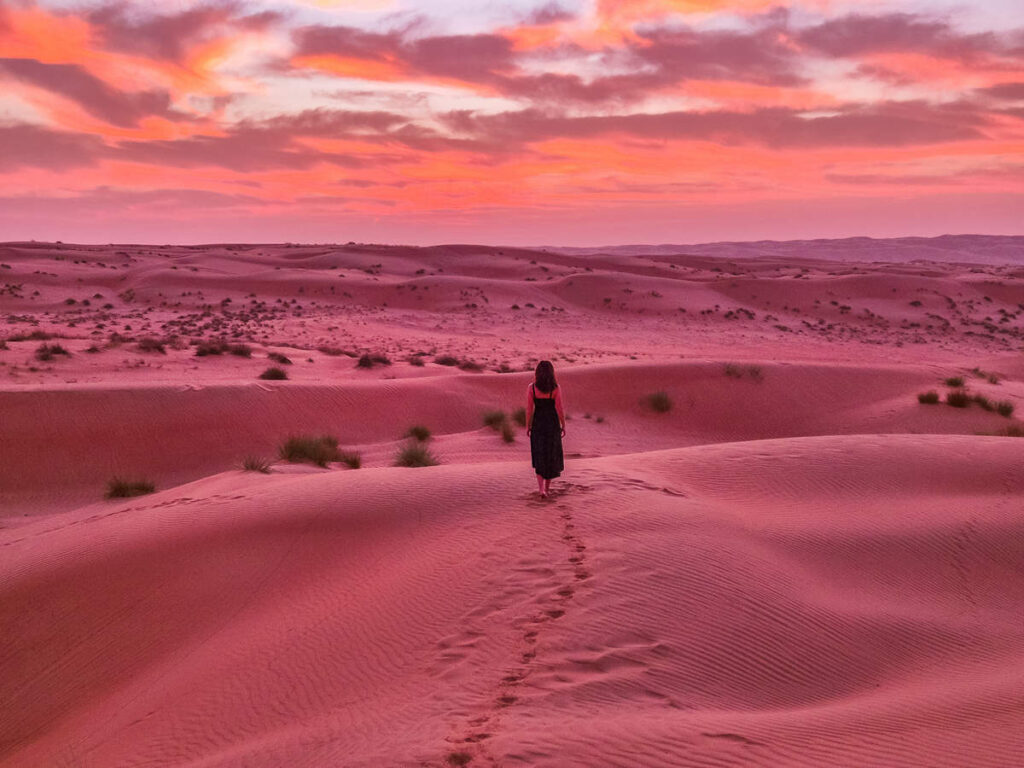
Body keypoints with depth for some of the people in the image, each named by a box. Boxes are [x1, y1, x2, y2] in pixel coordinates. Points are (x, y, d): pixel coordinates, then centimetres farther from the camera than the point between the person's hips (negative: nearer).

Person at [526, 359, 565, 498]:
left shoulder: (532, 387, -8)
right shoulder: (556, 388, -11)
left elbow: (529, 409, -7)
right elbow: (559, 409, -11)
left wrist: (528, 426, 4)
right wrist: (563, 426, 1)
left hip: (537, 424, 1)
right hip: (552, 424, -1)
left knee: (539, 457, 11)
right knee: (551, 455, 16)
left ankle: (541, 489, -5)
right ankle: (547, 486, 25)